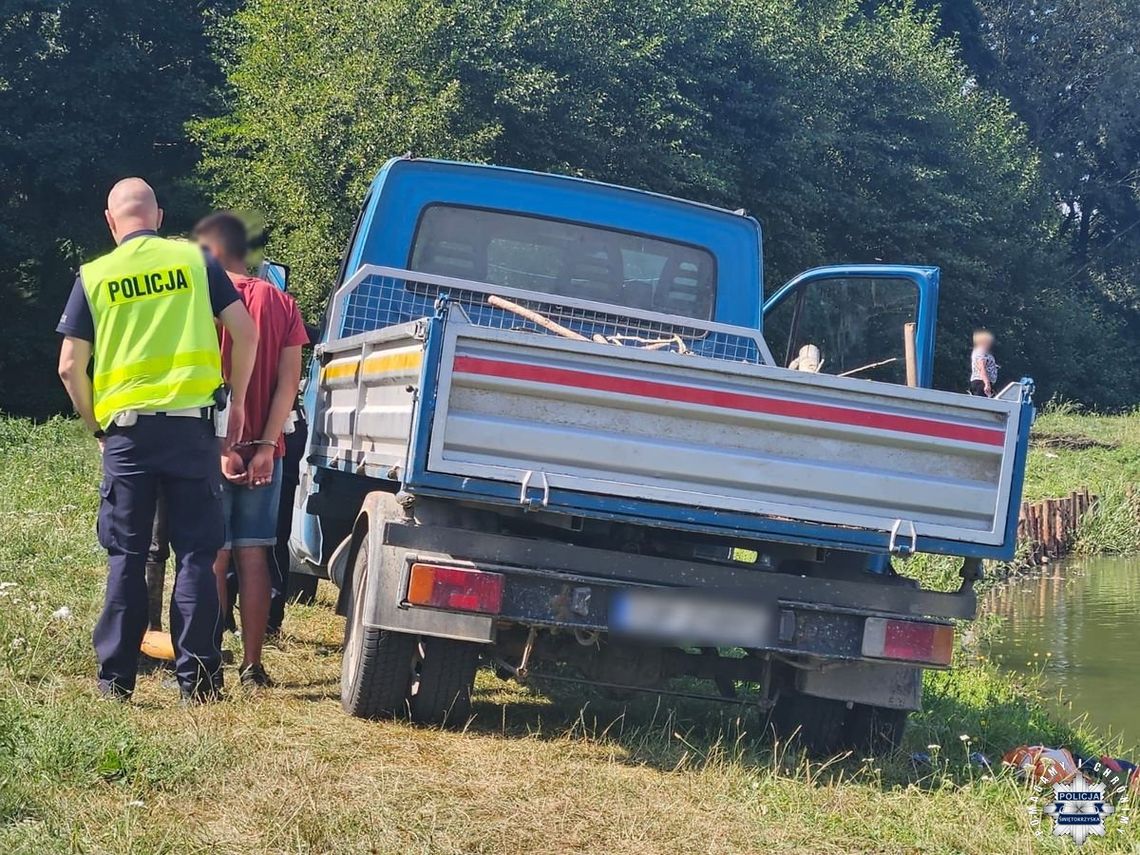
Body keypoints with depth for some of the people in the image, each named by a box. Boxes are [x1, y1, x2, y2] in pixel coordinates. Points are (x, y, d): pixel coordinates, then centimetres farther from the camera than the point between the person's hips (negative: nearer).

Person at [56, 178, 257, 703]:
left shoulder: (94, 276, 5)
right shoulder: (194, 260, 5)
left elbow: (71, 367, 2)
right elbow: (244, 331, 1)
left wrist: (96, 425, 15)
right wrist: (238, 400, 12)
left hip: (127, 429, 1)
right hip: (190, 424, 0)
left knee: (126, 557, 8)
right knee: (196, 553, 4)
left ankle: (116, 679, 8)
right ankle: (196, 679, 2)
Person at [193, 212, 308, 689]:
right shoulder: (281, 304, 8)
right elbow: (289, 381, -1)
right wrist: (267, 445, -5)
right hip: (263, 450, 4)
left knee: (213, 557, 0)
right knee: (253, 556, 7)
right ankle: (252, 665, 6)